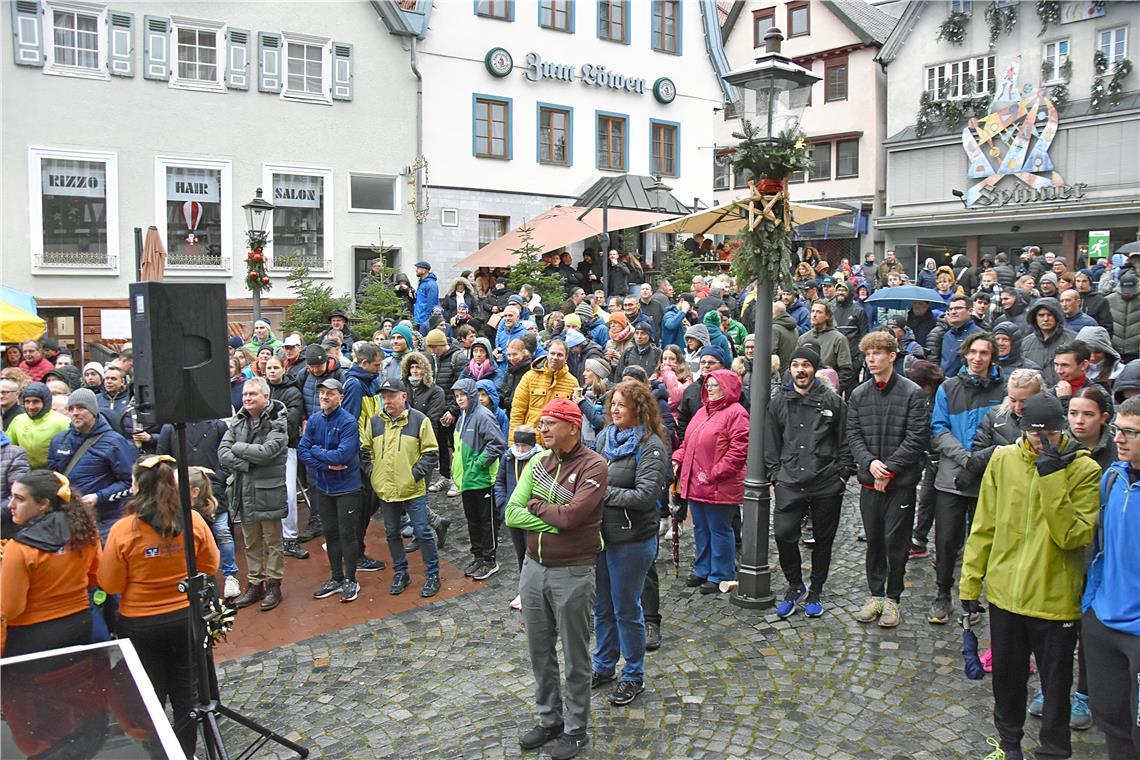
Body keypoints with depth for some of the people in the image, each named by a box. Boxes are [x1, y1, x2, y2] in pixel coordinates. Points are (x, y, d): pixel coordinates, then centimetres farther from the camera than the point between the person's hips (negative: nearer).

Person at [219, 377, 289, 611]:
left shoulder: (277, 422, -12)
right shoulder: (238, 421, 4)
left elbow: (267, 451, -25)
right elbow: (222, 453, -3)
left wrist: (237, 447, -13)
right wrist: (246, 465, -18)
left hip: (268, 491, -5)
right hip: (243, 491, 5)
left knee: (273, 542, 7)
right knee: (251, 543, 17)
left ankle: (274, 585, 20)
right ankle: (255, 584, 29)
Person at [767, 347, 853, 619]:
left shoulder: (832, 400, 1)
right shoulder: (778, 401, 6)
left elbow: (845, 441, 5)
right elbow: (772, 443, 10)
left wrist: (844, 472, 0)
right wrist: (775, 474, 4)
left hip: (827, 484, -1)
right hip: (789, 483, 1)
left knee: (822, 540, 10)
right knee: (783, 534, -10)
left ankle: (815, 592, 28)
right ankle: (795, 586, 14)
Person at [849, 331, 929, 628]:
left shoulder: (912, 393, -5)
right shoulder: (858, 395, 7)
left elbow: (916, 438, -10)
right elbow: (853, 435, 4)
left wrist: (890, 469, -14)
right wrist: (869, 462, -13)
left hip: (901, 481, -4)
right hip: (869, 480, 4)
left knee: (895, 540, 2)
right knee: (873, 539, 11)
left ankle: (893, 598, 16)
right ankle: (876, 595, 24)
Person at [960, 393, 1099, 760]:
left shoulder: (1084, 470, -11)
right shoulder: (1003, 460, -4)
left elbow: (1073, 535, -23)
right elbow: (984, 526, 3)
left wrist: (1052, 476, -26)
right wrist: (970, 581, 3)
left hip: (1056, 598, -3)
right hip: (1004, 592, 3)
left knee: (1055, 684, 13)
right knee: (1007, 675, 20)